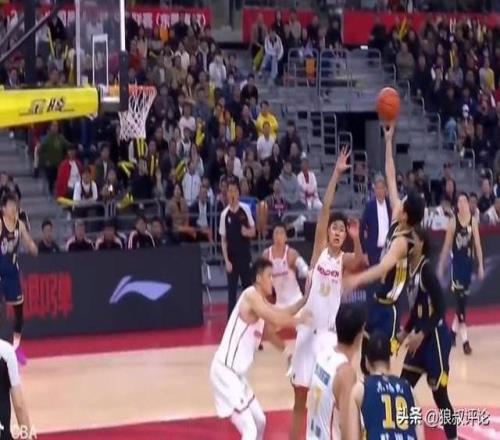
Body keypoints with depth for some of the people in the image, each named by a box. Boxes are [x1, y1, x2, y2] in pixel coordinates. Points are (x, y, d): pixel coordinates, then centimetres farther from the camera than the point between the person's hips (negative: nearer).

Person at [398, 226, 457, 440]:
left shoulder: (426, 268, -17)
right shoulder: (411, 268, 7)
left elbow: (440, 308, -21)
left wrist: (421, 335, -23)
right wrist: (405, 332, 17)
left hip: (435, 337, -9)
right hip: (420, 337, 9)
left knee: (439, 394, -2)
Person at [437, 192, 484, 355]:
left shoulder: (473, 221, -1)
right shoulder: (453, 222, -8)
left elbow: (477, 245, 2)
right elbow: (446, 246, -2)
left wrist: (481, 265, 0)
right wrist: (441, 266, 0)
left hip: (469, 262, 4)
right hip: (457, 262, -4)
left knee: (463, 299, 13)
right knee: (460, 300, -8)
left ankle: (454, 330, 33)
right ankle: (465, 340, -7)